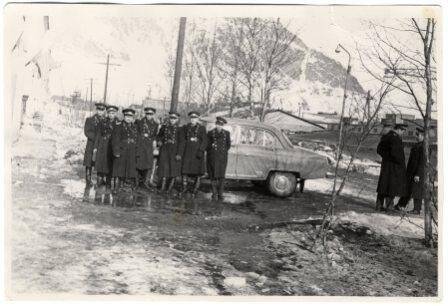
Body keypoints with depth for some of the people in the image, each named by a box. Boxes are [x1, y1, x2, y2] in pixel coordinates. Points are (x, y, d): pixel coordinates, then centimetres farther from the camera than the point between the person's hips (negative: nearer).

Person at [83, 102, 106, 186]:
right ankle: (88, 182, 9)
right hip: (91, 146, -1)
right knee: (89, 165, 1)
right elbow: (87, 132, -6)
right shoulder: (89, 120, 5)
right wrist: (96, 138, -17)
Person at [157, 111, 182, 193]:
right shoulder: (164, 126, 9)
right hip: (164, 149, 2)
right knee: (164, 166, -1)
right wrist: (159, 141, 1)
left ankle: (170, 187, 8)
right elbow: (159, 136, 23)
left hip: (174, 150, -2)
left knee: (173, 167, -1)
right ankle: (163, 187, 7)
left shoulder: (178, 129, 2)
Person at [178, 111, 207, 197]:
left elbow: (204, 141, -2)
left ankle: (195, 190, 7)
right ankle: (184, 188, 7)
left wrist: (201, 151, -16)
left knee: (198, 172, -1)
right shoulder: (185, 128, 10)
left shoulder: (202, 128, 5)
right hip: (187, 153, 1)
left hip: (198, 152, -1)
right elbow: (182, 141, 6)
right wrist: (180, 153, 0)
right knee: (185, 170, -3)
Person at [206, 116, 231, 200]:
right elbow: (207, 145, 6)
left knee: (221, 175, -1)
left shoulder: (226, 133, 12)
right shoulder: (210, 133, 7)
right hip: (213, 158, -1)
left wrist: (224, 152, 8)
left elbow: (228, 145, 15)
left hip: (222, 157, 1)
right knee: (213, 175, -3)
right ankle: (214, 194, 2)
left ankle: (220, 194, 5)